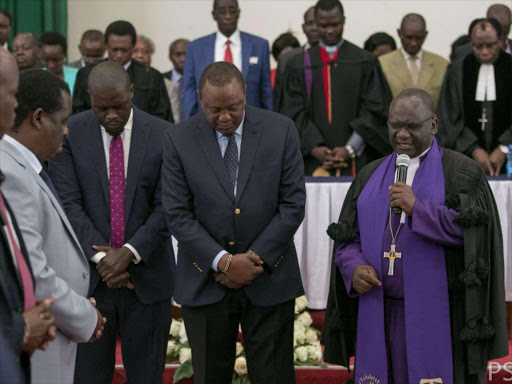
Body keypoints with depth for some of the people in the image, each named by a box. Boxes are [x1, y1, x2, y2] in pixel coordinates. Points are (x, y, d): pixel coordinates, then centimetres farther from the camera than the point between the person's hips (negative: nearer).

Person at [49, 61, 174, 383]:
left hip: (147, 276, 0)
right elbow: (68, 203, -6)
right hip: (88, 276, 0)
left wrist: (130, 253, -15)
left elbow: (166, 207, -4)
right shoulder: (70, 134, -2)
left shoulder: (163, 135, -3)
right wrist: (100, 255, -15)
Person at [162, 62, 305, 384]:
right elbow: (178, 215, -6)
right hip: (206, 282, 0)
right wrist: (223, 261, -14)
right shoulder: (180, 139, -4)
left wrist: (256, 259, -10)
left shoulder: (281, 130, -3)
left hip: (270, 280, 0)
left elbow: (293, 204, -4)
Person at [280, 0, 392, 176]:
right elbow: (295, 114, 4)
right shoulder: (299, 64, 9)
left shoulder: (366, 62, 6)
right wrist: (315, 148, -11)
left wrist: (350, 149, -10)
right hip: (314, 162, 1)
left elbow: (374, 111, 0)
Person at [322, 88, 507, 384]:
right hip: (380, 315, 4)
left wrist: (418, 208, -19)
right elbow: (347, 237, 12)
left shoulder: (461, 172, 1)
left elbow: (472, 228, -11)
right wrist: (354, 268, -9)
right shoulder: (371, 176, 14)